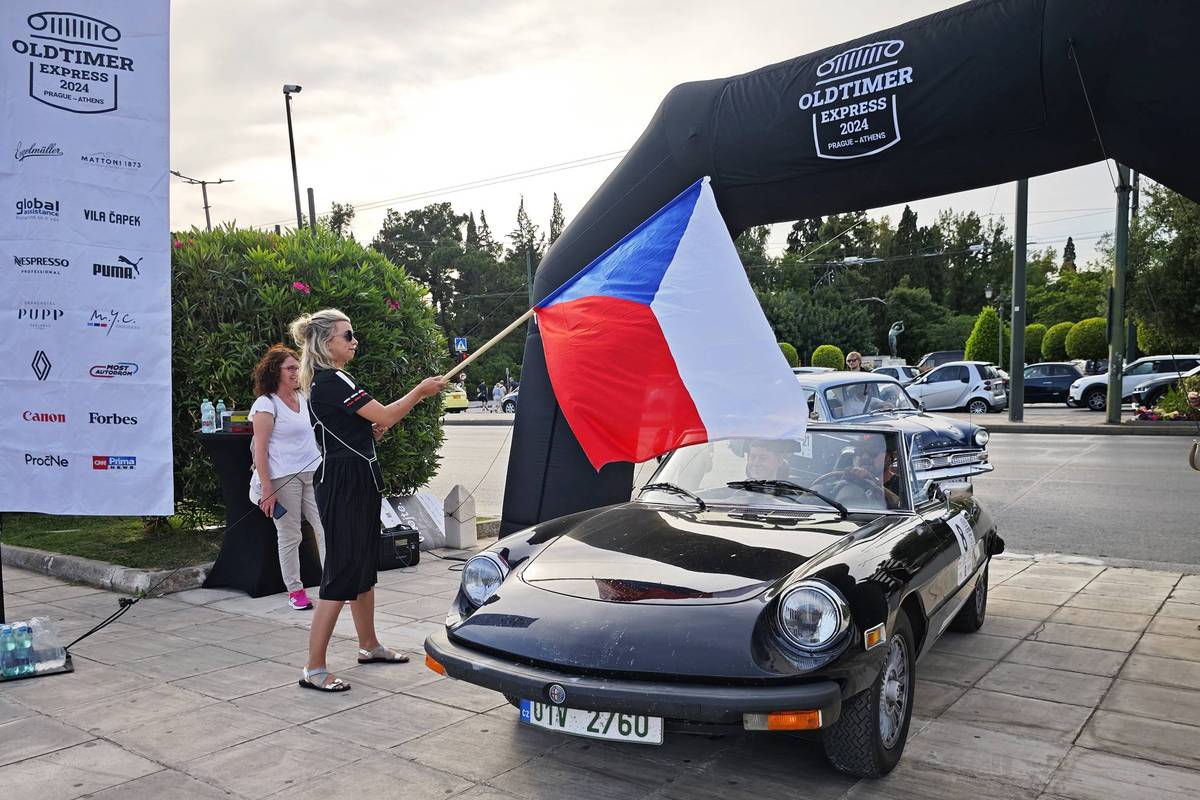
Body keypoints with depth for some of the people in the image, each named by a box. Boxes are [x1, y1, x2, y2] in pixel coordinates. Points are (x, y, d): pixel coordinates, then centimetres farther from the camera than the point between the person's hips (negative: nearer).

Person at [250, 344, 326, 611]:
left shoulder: (304, 399, 13)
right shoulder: (266, 404, -5)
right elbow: (260, 450, -9)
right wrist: (267, 491, -13)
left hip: (314, 474, 6)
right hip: (284, 478, -5)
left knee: (326, 529, 0)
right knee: (290, 536, 3)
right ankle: (295, 590, 15)